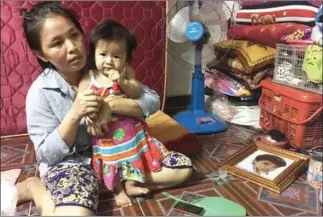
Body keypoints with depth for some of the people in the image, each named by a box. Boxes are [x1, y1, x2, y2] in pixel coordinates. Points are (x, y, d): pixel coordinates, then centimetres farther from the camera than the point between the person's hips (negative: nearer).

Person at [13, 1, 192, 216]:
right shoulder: (40, 92, -12)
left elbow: (153, 101, -9)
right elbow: (47, 155, -11)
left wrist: (109, 105, -26)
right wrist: (75, 114, -27)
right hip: (70, 163, -3)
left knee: (182, 169, -5)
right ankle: (36, 188, -1)